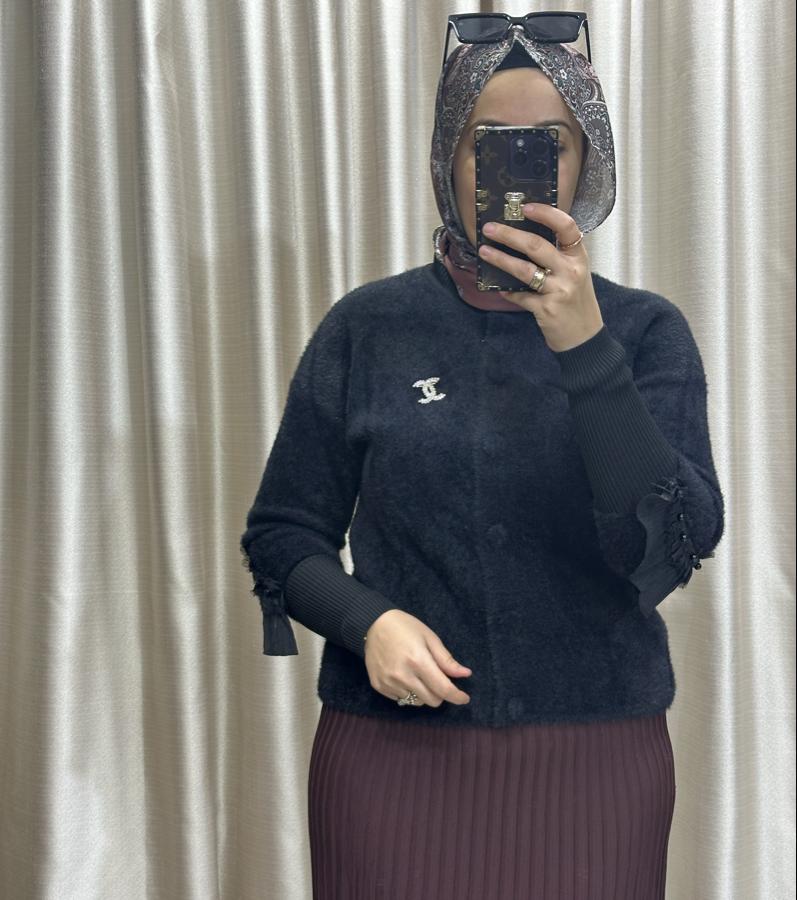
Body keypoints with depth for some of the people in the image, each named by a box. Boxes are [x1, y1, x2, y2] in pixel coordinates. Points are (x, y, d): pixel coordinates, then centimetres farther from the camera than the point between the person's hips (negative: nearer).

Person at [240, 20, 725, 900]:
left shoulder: (645, 330, -1)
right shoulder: (369, 326, -1)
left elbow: (675, 545, -13)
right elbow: (282, 534, 3)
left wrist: (584, 347, -23)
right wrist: (366, 620, -16)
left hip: (595, 759, 1)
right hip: (394, 746, 0)